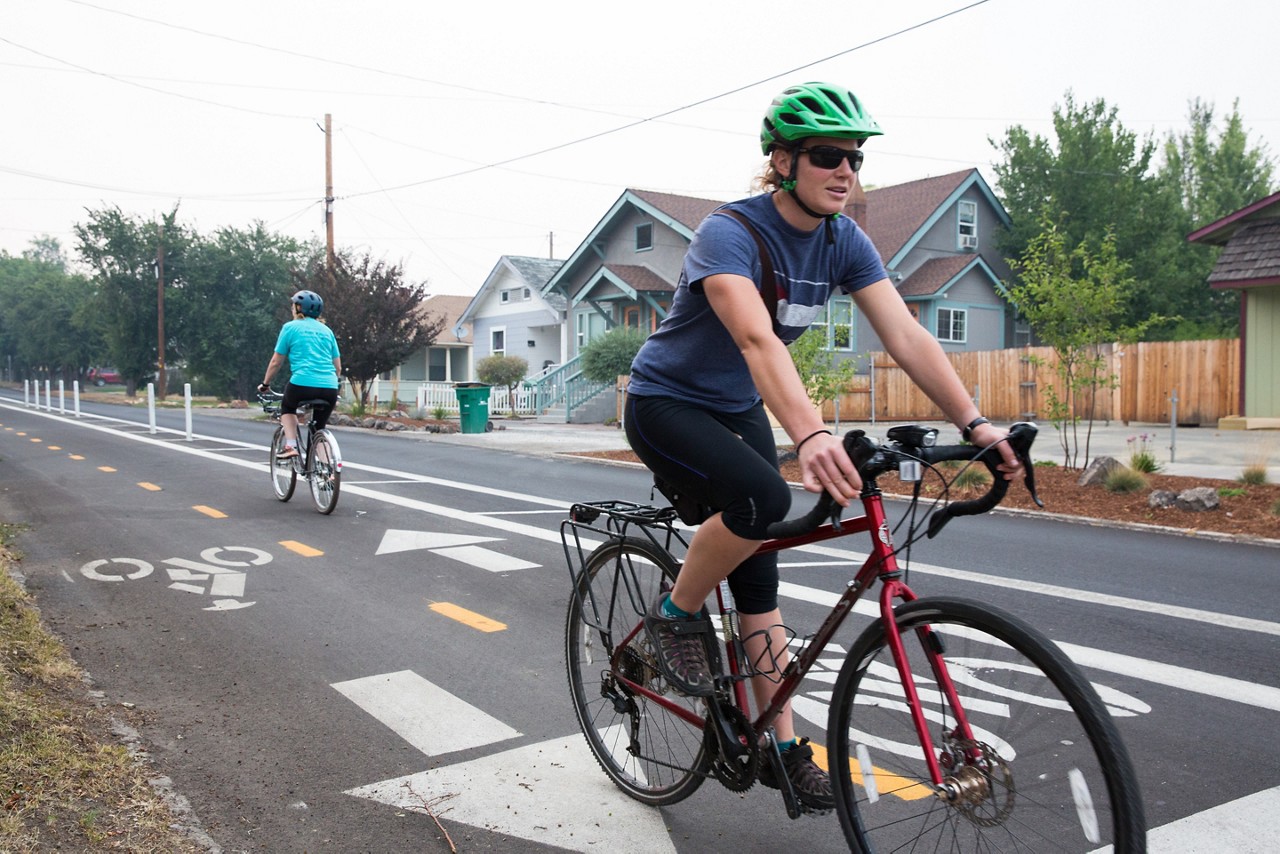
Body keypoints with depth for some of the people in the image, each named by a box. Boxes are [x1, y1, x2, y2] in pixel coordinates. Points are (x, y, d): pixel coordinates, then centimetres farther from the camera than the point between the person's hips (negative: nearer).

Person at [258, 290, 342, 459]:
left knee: (287, 407, 28)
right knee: (318, 429, 19)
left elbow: (276, 362, 10)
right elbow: (338, 367, 19)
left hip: (302, 384, -3)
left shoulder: (290, 327, 8)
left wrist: (265, 384, 23)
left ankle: (290, 446, 9)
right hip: (329, 388, 3)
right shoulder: (326, 330, 19)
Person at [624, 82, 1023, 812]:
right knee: (763, 499, -33)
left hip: (738, 410, 6)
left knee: (759, 580, 4)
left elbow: (905, 334, -15)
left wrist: (975, 423, -26)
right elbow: (758, 340, -43)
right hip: (666, 403, -6)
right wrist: (812, 434, -58)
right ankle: (675, 616, -7)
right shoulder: (729, 233, -26)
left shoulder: (845, 242, -6)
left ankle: (784, 746, 14)